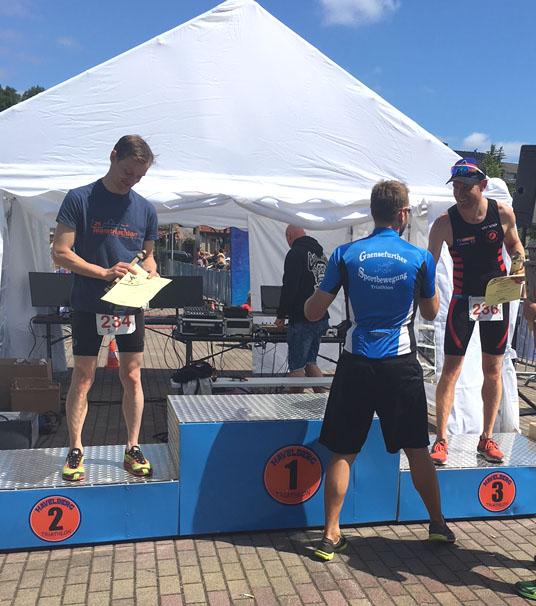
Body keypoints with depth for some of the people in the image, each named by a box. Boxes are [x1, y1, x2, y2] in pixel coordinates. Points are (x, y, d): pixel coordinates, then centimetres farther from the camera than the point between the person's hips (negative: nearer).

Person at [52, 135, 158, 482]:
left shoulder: (145, 209, 7)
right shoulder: (80, 199, -5)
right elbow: (61, 252, -9)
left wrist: (151, 275, -7)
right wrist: (104, 273, -20)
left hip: (130, 306, 3)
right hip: (89, 305, -3)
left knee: (132, 377, 6)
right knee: (83, 378, 4)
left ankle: (133, 449, 18)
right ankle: (75, 450, 17)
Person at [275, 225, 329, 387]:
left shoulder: (295, 253, -11)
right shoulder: (321, 253, 16)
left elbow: (289, 287, -17)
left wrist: (281, 315, -8)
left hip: (302, 320, -9)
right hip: (321, 318, 9)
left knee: (296, 367, -1)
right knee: (310, 362, 18)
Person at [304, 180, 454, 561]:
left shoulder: (346, 255, -4)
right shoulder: (420, 258, -4)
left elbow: (313, 313, -2)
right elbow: (431, 312, 10)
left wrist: (315, 296, 19)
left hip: (356, 366, 0)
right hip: (402, 367, 0)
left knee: (343, 453, 10)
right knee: (417, 450, 17)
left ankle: (331, 535, 15)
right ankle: (439, 524, 32)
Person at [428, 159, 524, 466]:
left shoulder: (504, 213, -8)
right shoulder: (445, 223, -15)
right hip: (463, 299, -2)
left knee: (493, 369, 8)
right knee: (451, 369, -5)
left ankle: (487, 438, 21)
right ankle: (442, 439, 5)